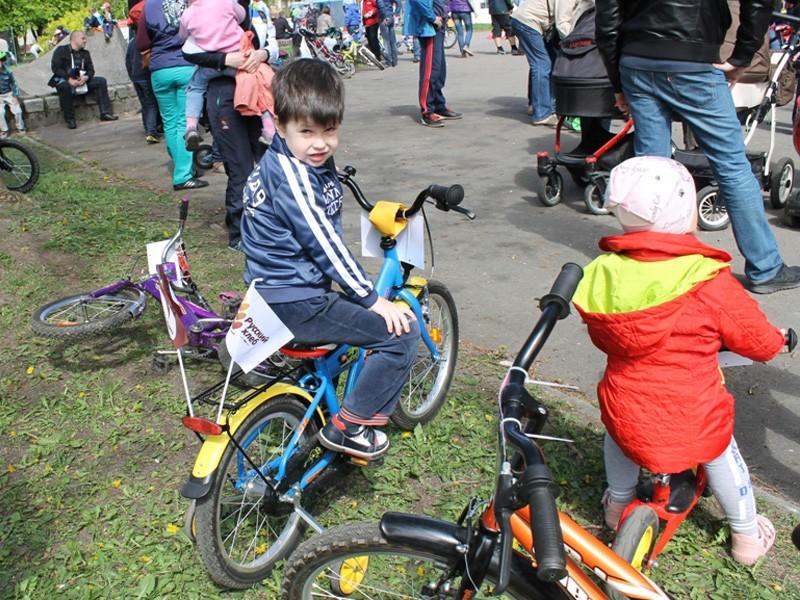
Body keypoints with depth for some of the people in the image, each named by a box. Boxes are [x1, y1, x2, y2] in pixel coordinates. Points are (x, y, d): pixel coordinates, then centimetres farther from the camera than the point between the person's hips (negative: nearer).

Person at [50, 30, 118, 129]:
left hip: (82, 81, 5)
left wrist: (85, 78, -15)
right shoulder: (61, 50, 2)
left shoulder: (85, 53, 19)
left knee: (101, 81, -12)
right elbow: (55, 67, -9)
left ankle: (105, 113, -18)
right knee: (64, 86, -39)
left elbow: (91, 69, 10)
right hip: (64, 80, -5)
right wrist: (69, 79, -24)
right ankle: (70, 119, -32)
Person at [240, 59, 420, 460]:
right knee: (402, 332, -12)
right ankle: (349, 427, -3)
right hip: (296, 303, -10)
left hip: (275, 289, 10)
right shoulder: (292, 176, -23)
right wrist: (373, 299, -17)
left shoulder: (279, 160, 9)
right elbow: (325, 244, -23)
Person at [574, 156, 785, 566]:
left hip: (625, 416, 3)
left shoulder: (602, 274, -8)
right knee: (720, 452, 28)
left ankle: (618, 504, 53)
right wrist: (779, 339, 20)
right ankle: (746, 536, 47)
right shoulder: (710, 283, -19)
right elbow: (759, 342, -4)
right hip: (693, 423, -2)